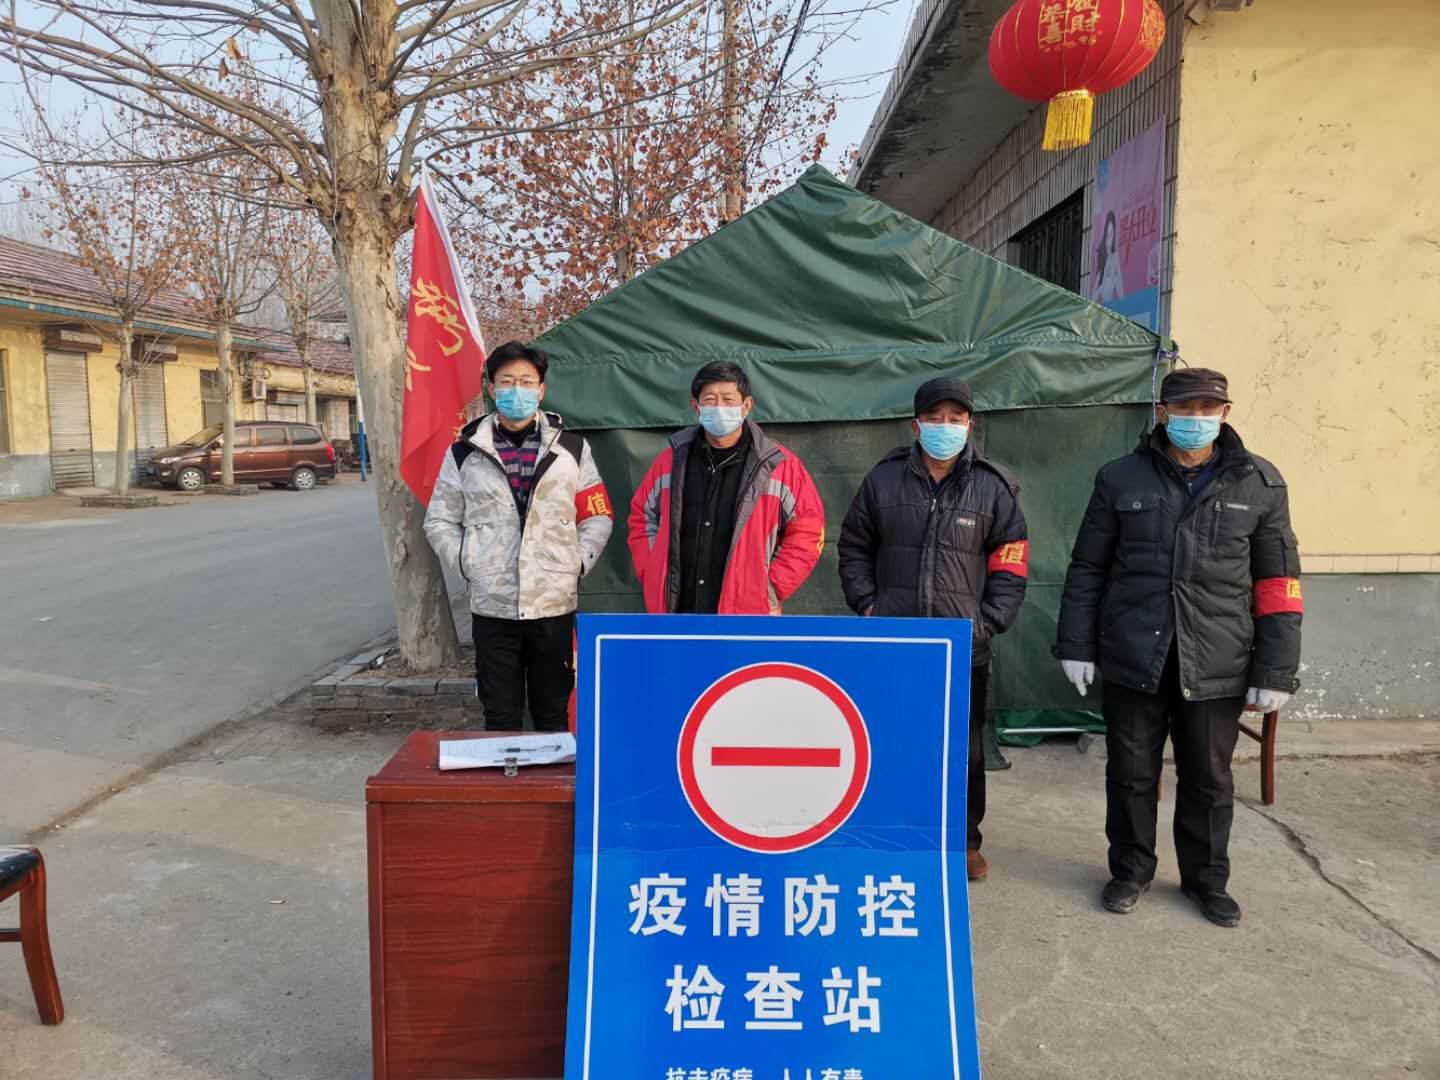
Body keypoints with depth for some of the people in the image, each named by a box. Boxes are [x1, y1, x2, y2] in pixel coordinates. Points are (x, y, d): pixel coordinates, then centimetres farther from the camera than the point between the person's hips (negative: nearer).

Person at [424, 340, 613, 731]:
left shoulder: (571, 448, 4)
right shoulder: (465, 453, 4)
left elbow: (598, 516, 8)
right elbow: (440, 521, 10)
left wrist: (577, 563, -2)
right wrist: (467, 565, -2)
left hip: (554, 605, 0)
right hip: (492, 607, 0)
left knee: (554, 716, 11)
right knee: (500, 720, 9)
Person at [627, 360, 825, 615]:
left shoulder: (779, 466, -3)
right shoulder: (671, 461, 7)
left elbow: (808, 531, 1)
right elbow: (642, 517, 20)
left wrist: (772, 587, -5)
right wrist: (653, 578, 10)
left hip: (746, 613, -3)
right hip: (676, 611, 4)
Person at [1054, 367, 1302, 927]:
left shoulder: (1259, 483, 2)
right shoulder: (1121, 478, 1)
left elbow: (1277, 582, 2)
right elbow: (1087, 568, 5)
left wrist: (1275, 670, -2)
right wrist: (1076, 645, 2)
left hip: (1217, 666, 0)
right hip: (1133, 659, 0)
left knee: (1209, 780, 13)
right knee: (1131, 773, 11)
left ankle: (1206, 878, 33)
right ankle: (1130, 870, 30)